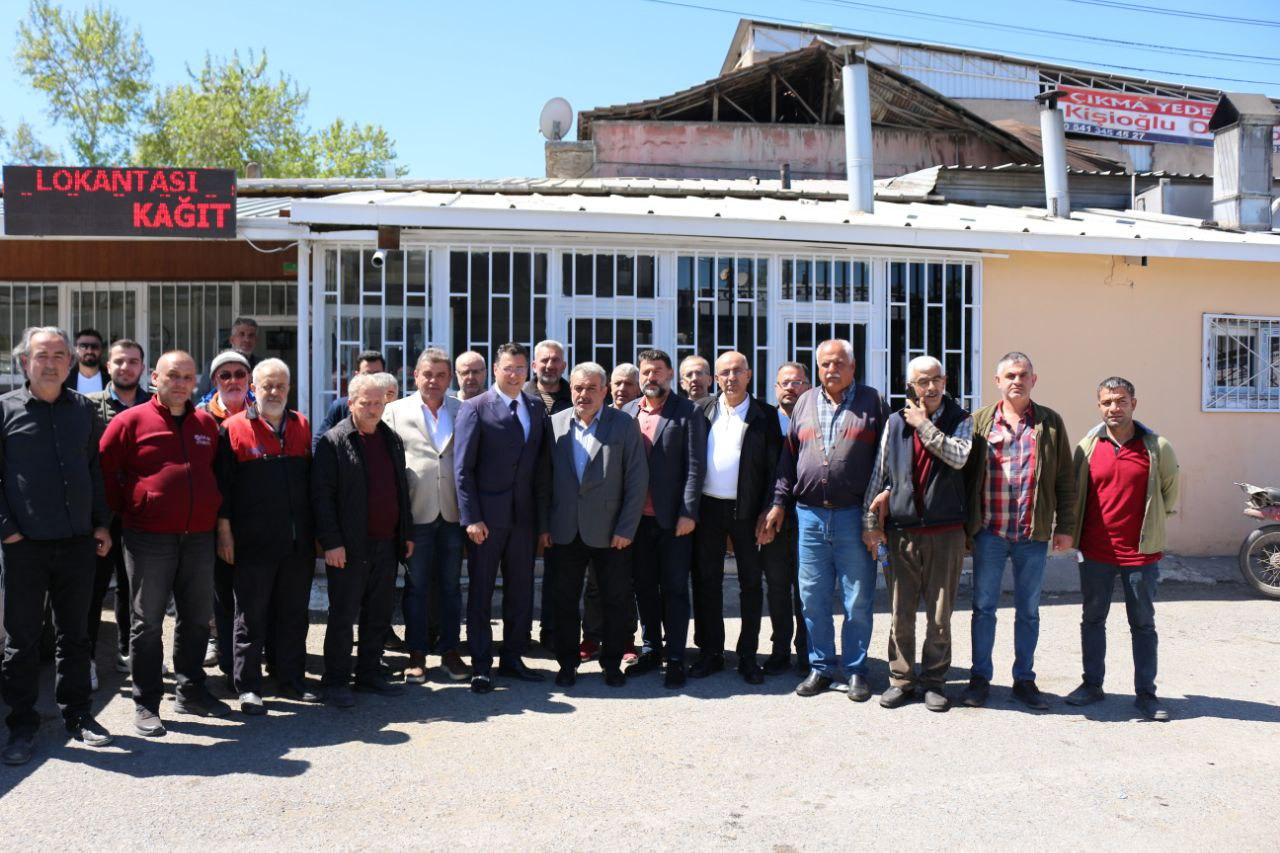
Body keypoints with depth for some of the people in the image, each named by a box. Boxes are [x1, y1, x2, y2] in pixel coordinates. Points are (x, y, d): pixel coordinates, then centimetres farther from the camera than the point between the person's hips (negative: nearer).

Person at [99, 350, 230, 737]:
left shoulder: (207, 424, 10)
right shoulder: (131, 421, -4)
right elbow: (104, 469, -2)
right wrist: (123, 510, 1)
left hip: (199, 538, 5)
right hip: (149, 540, -4)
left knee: (198, 618, 12)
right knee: (148, 622, 3)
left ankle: (191, 691, 26)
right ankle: (146, 704, 14)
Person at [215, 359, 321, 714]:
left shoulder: (302, 427, 10)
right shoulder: (234, 429, -2)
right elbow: (223, 483, -3)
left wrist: (316, 531, 13)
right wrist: (224, 531, -7)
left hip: (298, 542, 4)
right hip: (253, 544, -4)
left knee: (294, 615, 12)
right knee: (251, 617, 5)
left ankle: (292, 680, 24)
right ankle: (248, 687, 15)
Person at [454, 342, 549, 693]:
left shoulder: (537, 407, 9)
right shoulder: (475, 408, -5)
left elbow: (542, 463, 9)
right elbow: (463, 468, -8)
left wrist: (544, 511, 3)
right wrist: (471, 517, -14)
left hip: (524, 515, 4)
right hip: (487, 516, -4)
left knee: (521, 589, 12)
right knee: (481, 591, 5)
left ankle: (512, 657, 26)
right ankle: (481, 666, 16)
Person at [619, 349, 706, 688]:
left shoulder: (687, 413, -3)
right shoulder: (627, 412, 9)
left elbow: (695, 466, -7)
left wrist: (688, 513, -13)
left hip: (673, 517, -4)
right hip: (638, 517, 4)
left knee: (674, 589, 3)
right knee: (645, 587, 13)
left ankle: (675, 658, 12)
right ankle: (650, 650, 26)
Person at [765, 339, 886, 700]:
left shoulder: (872, 401, 4)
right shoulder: (804, 403, 12)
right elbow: (788, 457, 13)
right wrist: (779, 503, 8)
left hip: (855, 516, -3)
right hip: (810, 515, 3)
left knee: (858, 600, 5)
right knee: (813, 598, 8)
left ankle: (855, 670, 19)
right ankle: (821, 667, 21)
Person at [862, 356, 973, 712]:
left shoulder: (960, 420, 4)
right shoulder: (896, 422, 7)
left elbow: (958, 456, -16)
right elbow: (879, 473, 10)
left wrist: (924, 425, -10)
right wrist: (871, 522, 8)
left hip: (945, 532, -1)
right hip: (901, 531, 1)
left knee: (940, 614, 5)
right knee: (900, 613, 6)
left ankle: (934, 679, 19)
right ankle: (902, 679, 18)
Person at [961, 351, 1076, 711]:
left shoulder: (1051, 422, 5)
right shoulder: (979, 421, 4)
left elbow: (1065, 479, 7)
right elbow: (964, 473, 5)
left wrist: (1064, 526, 1)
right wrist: (963, 525, 1)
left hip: (1034, 534, 1)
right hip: (989, 532, 0)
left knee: (1028, 611, 10)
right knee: (983, 607, 6)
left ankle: (1024, 679, 23)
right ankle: (980, 677, 17)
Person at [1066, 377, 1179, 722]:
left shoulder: (1158, 447, -5)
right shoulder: (1088, 446, 0)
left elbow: (1171, 493, 9)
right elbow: (1073, 492, 11)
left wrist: (1151, 525, 10)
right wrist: (1073, 532, 9)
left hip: (1142, 553, -2)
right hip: (1095, 552, 2)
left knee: (1143, 624, 9)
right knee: (1093, 619, 11)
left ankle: (1146, 693, 19)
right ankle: (1092, 685, 24)